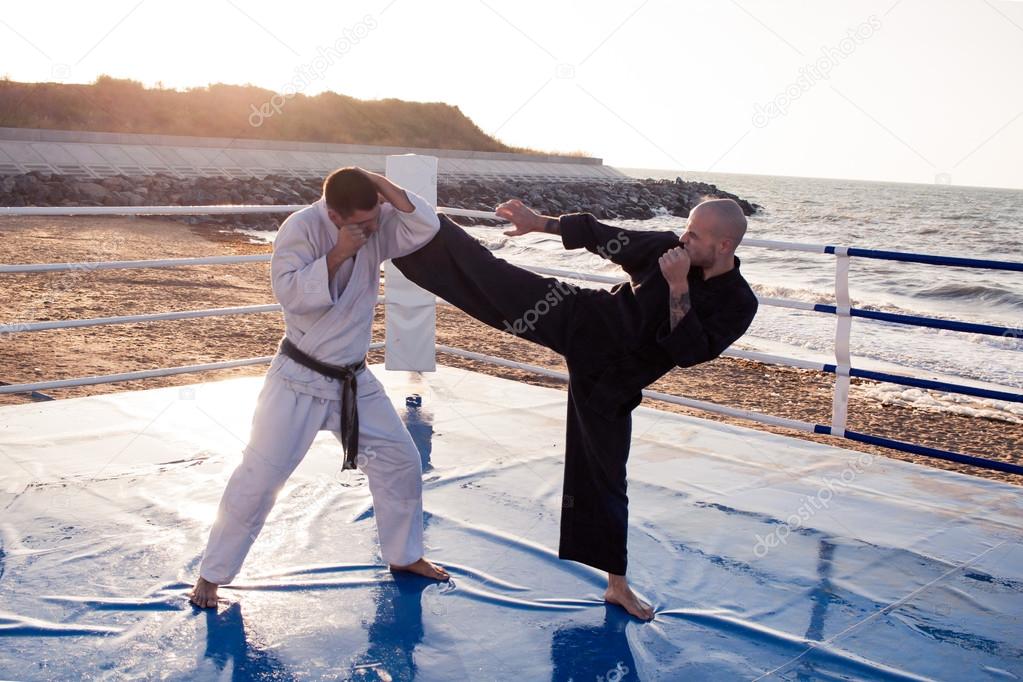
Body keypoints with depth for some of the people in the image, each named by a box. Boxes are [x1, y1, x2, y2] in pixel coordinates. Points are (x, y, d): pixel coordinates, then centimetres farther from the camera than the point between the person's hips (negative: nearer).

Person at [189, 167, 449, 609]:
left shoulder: (377, 226, -3)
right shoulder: (301, 229, -18)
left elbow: (425, 226, -16)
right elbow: (290, 294, -26)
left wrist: (380, 183, -21)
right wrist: (338, 253, -28)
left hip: (354, 381, 6)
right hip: (300, 379, -5)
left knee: (400, 461, 11)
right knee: (260, 475, -4)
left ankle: (404, 555, 31)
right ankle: (212, 575, 12)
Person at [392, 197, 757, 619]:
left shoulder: (738, 304, -11)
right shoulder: (669, 248, -5)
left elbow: (687, 352, -22)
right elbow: (603, 236, 5)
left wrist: (678, 287, -28)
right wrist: (541, 222, 6)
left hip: (609, 383, -1)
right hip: (583, 322, 2)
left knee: (604, 476, 7)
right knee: (491, 279, -13)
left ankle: (617, 584, 25)